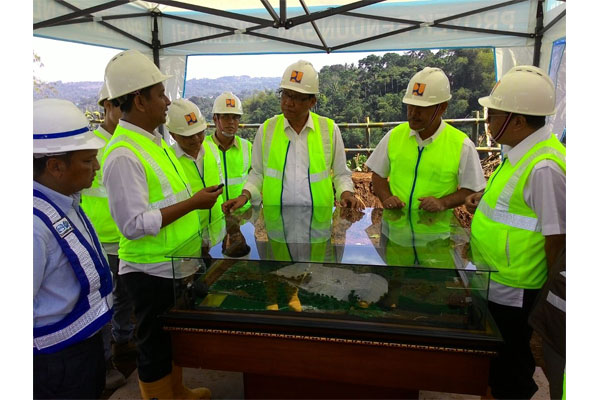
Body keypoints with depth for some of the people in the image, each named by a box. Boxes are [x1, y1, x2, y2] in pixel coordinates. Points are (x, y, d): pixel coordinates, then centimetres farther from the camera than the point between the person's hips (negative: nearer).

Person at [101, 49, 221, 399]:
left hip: (175, 265, 9)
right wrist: (192, 203, -23)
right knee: (156, 345, 10)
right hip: (153, 271, -9)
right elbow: (134, 224, -25)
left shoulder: (153, 141, 8)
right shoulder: (123, 155, -22)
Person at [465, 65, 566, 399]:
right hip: (496, 284, 9)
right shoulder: (523, 151, 4)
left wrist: (545, 303, -14)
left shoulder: (544, 166, -25)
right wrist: (485, 196, 6)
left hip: (512, 293, -9)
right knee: (497, 360, 26)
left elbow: (557, 237, -22)